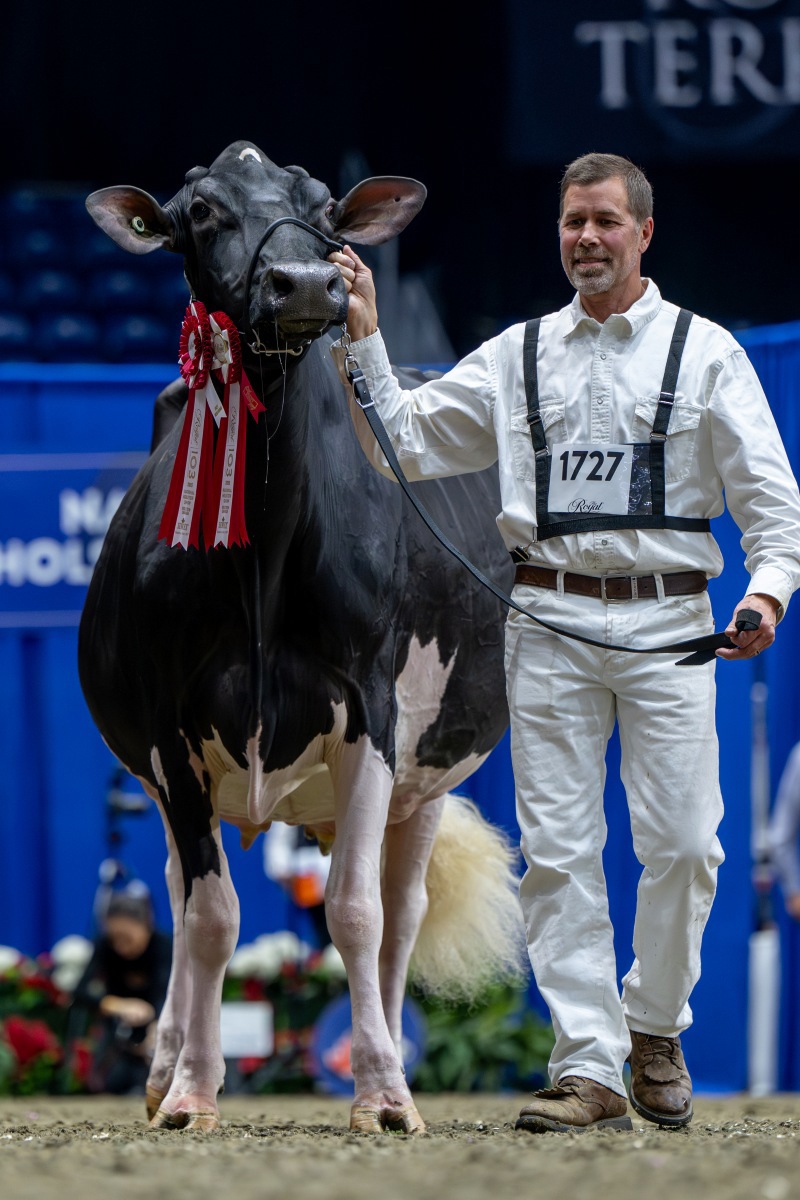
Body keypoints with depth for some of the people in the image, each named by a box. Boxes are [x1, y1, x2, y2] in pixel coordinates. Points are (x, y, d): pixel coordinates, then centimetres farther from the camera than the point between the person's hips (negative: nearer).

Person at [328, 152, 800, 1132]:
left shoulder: (705, 351, 7)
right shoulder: (515, 356, 14)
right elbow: (405, 443, 13)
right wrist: (363, 339, 2)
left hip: (669, 623, -2)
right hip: (550, 620, 2)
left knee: (682, 844, -6)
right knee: (558, 850, -4)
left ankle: (654, 1025, 16)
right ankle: (590, 1067, -2)